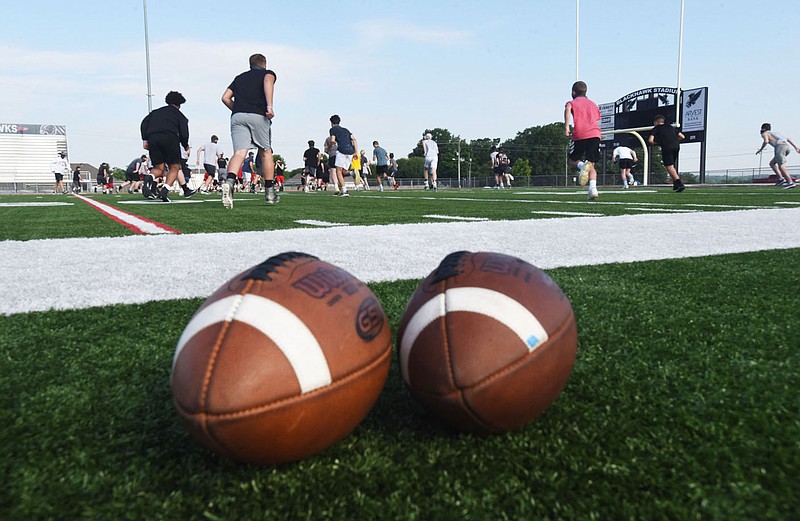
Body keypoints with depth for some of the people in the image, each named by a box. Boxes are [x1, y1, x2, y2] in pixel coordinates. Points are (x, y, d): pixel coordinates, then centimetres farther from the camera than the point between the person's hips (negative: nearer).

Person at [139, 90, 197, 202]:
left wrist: (145, 139, 14)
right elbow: (183, 133, 9)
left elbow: (144, 124, 16)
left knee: (158, 168, 12)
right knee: (174, 167, 6)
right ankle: (164, 191, -15)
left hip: (153, 139, 4)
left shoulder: (155, 112, 28)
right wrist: (186, 146, 23)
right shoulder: (179, 115, 19)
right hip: (170, 138, -4)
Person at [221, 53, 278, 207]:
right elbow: (268, 81, -10)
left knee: (239, 152, -8)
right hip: (258, 116, -3)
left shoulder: (240, 77, 28)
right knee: (265, 152, 10)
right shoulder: (268, 73, 16)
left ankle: (229, 182, -36)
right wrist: (270, 106, -19)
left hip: (237, 116, 3)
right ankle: (269, 193, 14)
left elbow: (225, 98, 20)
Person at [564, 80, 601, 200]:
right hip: (595, 134, 4)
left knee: (573, 160, 13)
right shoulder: (593, 104, 28)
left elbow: (568, 108, -12)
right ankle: (593, 189, -12)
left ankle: (583, 165, -22)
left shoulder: (573, 102, 13)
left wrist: (566, 126, -20)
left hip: (580, 135, -4)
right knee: (591, 164, 8)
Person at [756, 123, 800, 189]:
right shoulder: (775, 133, 36)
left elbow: (766, 141, -8)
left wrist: (760, 150, 5)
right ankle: (781, 178, 5)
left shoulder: (764, 133, 15)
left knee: (781, 166, -13)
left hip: (780, 146, -8)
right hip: (787, 146, 8)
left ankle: (791, 182, -26)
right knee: (772, 163, 18)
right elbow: (788, 139, 27)